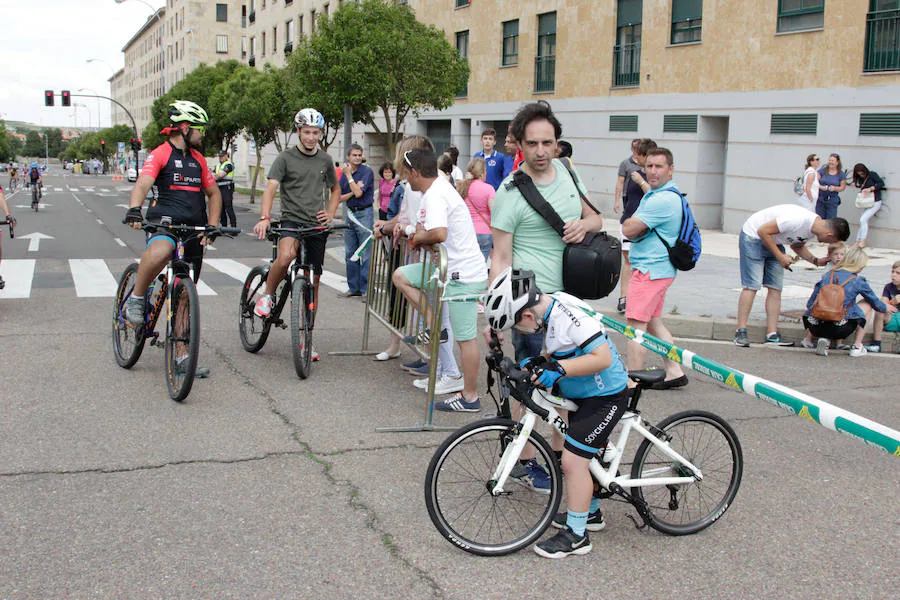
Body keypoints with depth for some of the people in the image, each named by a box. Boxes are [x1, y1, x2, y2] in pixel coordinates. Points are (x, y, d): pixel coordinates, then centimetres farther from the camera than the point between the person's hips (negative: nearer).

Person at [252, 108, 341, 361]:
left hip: (316, 226, 4)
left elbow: (336, 189, 27)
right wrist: (264, 218, -29)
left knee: (313, 282, 4)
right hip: (291, 220, -4)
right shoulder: (286, 158, -1)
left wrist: (330, 214, 9)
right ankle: (267, 295, -6)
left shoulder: (325, 160, 12)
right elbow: (270, 188, -12)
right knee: (285, 256, -36)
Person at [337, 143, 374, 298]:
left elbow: (358, 193, -18)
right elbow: (340, 197, 10)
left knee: (366, 254, -7)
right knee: (350, 254, 10)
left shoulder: (367, 171, -7)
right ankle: (354, 288, 18)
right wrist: (352, 193, -9)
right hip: (350, 214, 7)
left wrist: (348, 175, -12)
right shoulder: (345, 173, 11)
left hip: (364, 213, -7)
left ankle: (367, 289, -3)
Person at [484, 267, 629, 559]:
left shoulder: (571, 315, -28)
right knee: (586, 457, 23)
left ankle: (576, 535, 3)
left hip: (604, 397, -10)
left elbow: (602, 357, -32)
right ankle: (590, 513, 42)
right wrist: (539, 361, 0)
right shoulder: (552, 307, 1)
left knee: (573, 461, -9)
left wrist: (559, 368, -33)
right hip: (582, 394, 10)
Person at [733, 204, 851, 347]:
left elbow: (797, 245, 13)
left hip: (773, 241, 9)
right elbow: (763, 231, -28)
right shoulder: (798, 220, -33)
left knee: (775, 287, 1)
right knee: (751, 285, -14)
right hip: (753, 236, -9)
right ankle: (741, 333, -11)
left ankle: (772, 335, 1)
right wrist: (780, 256, -23)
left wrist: (816, 261, -2)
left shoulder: (814, 227, -5)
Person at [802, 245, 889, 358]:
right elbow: (876, 303, 20)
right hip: (838, 330, -3)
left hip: (815, 328, 3)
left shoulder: (828, 275, 12)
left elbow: (810, 304, 12)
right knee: (867, 305, 20)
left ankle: (824, 340, 9)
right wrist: (885, 308, 43)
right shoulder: (858, 281, 4)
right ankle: (856, 347, 22)